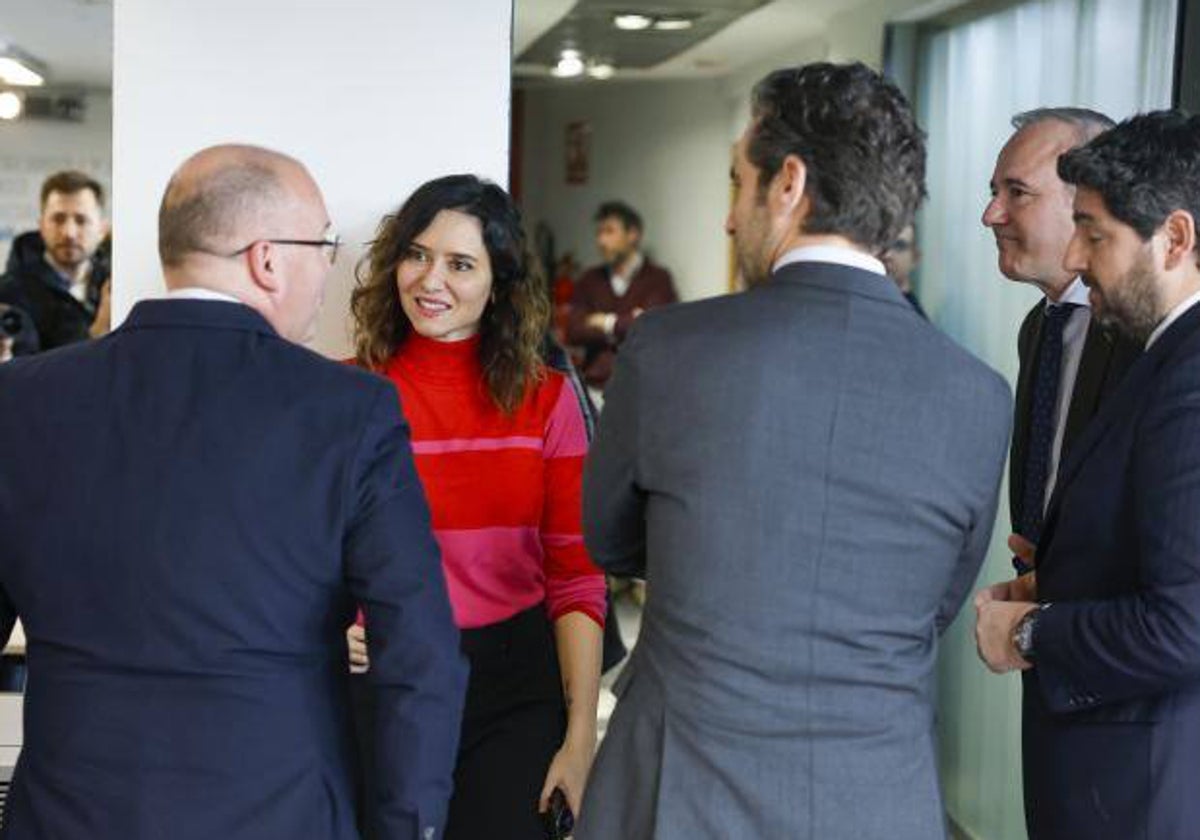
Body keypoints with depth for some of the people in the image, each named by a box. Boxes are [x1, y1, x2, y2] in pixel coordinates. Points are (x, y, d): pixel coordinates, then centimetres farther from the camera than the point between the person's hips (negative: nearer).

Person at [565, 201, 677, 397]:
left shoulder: (658, 279, 1)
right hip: (595, 390, 3)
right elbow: (573, 332, 3)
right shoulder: (591, 280, 13)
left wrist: (608, 323, 2)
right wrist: (625, 325, -5)